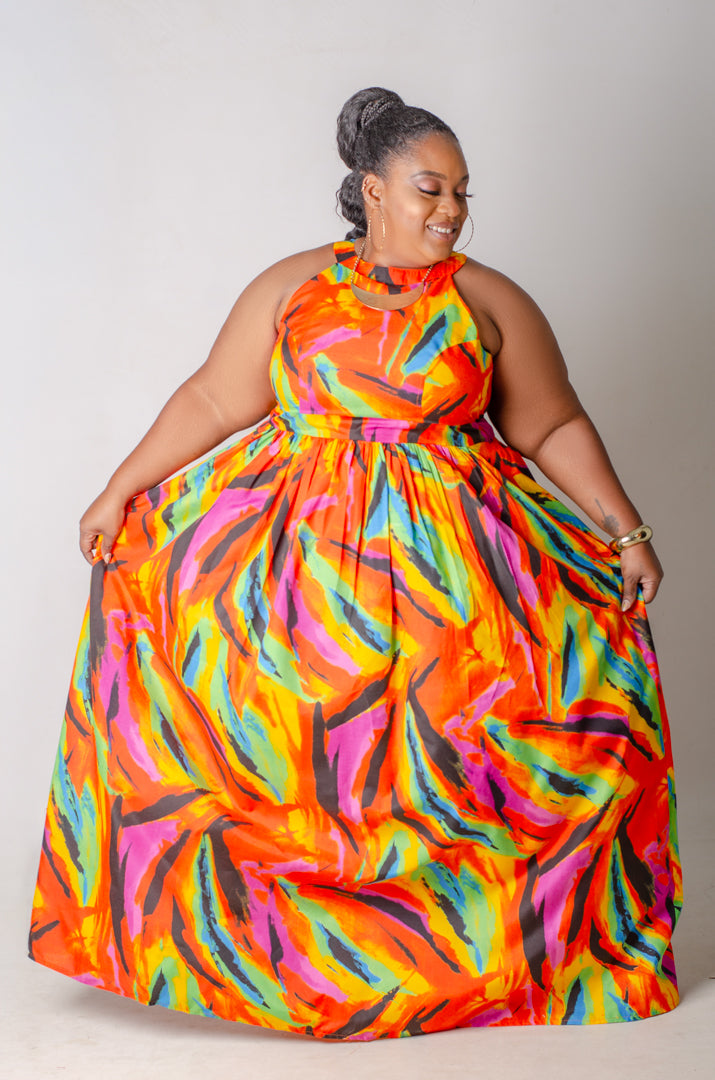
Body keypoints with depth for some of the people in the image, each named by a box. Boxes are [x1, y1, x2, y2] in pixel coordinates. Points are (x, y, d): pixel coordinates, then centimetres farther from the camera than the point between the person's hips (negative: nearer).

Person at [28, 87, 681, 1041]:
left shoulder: (490, 302, 3)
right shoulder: (291, 287, 5)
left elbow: (555, 429, 4)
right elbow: (212, 402, 7)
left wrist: (627, 533, -3)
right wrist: (121, 491, 5)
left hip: (449, 561, -1)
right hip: (299, 550, 1)